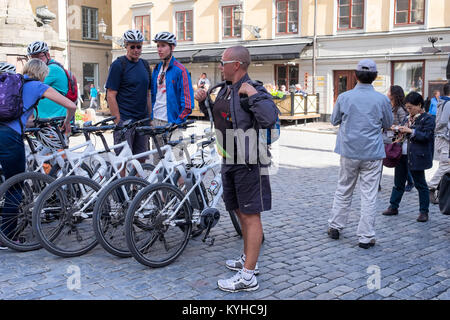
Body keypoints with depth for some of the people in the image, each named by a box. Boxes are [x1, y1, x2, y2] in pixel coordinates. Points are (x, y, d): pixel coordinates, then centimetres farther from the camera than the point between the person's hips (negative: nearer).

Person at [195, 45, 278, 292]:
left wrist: (253, 94, -26)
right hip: (230, 161, 9)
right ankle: (248, 260, 35)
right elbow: (215, 117, 28)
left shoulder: (253, 90, -14)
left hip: (248, 163, -9)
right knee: (240, 212, 19)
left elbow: (269, 119, -31)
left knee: (250, 215, -5)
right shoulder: (225, 89, 13)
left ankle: (248, 277, 0)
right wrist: (203, 102, 12)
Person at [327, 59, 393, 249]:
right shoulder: (382, 100, -8)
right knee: (369, 195, 4)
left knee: (343, 191, 17)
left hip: (349, 152, 2)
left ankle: (335, 227, 26)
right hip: (372, 154, -1)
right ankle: (366, 237, 7)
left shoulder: (344, 97, -7)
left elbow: (334, 121, 7)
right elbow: (388, 124, 7)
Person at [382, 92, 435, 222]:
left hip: (416, 157, -7)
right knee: (398, 182, 13)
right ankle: (393, 207, 23)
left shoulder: (427, 119, -7)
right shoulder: (408, 118, 14)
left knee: (420, 184, 2)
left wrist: (410, 131, -20)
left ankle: (424, 211, 11)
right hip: (402, 155, 7)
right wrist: (399, 131, 6)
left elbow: (426, 136, -16)